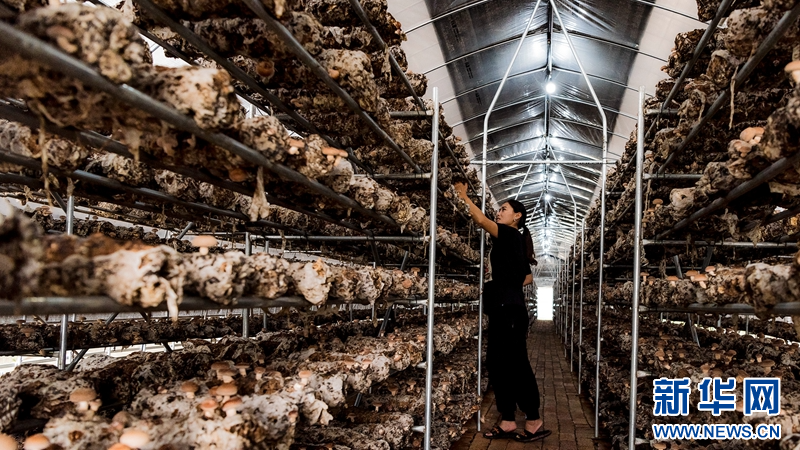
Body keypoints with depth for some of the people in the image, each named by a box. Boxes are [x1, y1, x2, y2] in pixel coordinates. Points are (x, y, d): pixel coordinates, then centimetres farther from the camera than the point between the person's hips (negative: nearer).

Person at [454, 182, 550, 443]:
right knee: (497, 366, 8)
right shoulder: (508, 243, 19)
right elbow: (528, 278, 26)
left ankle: (534, 423, 1)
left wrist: (464, 196, -9)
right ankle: (508, 424, 12)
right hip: (501, 312, 10)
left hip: (509, 311, -10)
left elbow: (481, 220, -20)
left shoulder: (511, 235, -7)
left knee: (517, 366, -6)